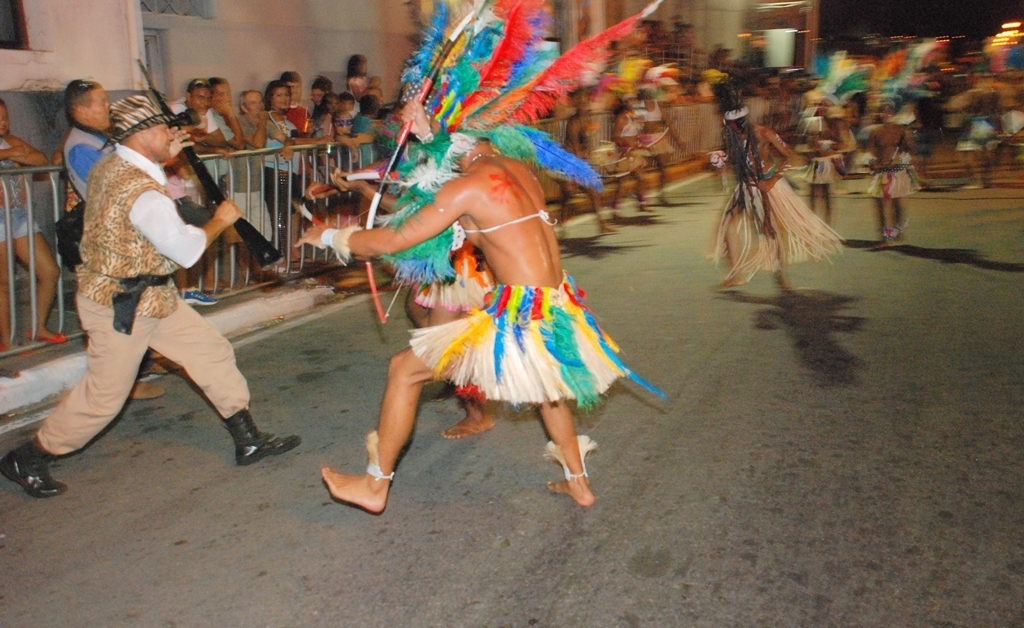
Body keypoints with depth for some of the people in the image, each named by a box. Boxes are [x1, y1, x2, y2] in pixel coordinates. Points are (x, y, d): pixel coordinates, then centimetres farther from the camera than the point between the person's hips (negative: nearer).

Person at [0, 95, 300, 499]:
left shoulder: (108, 166, 2)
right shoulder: (142, 192, -27)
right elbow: (186, 250, -26)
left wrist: (164, 158, 14)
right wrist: (220, 220, -10)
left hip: (154, 297, 10)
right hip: (120, 306, -10)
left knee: (212, 352, 9)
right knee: (104, 397, 4)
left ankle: (249, 441, 16)